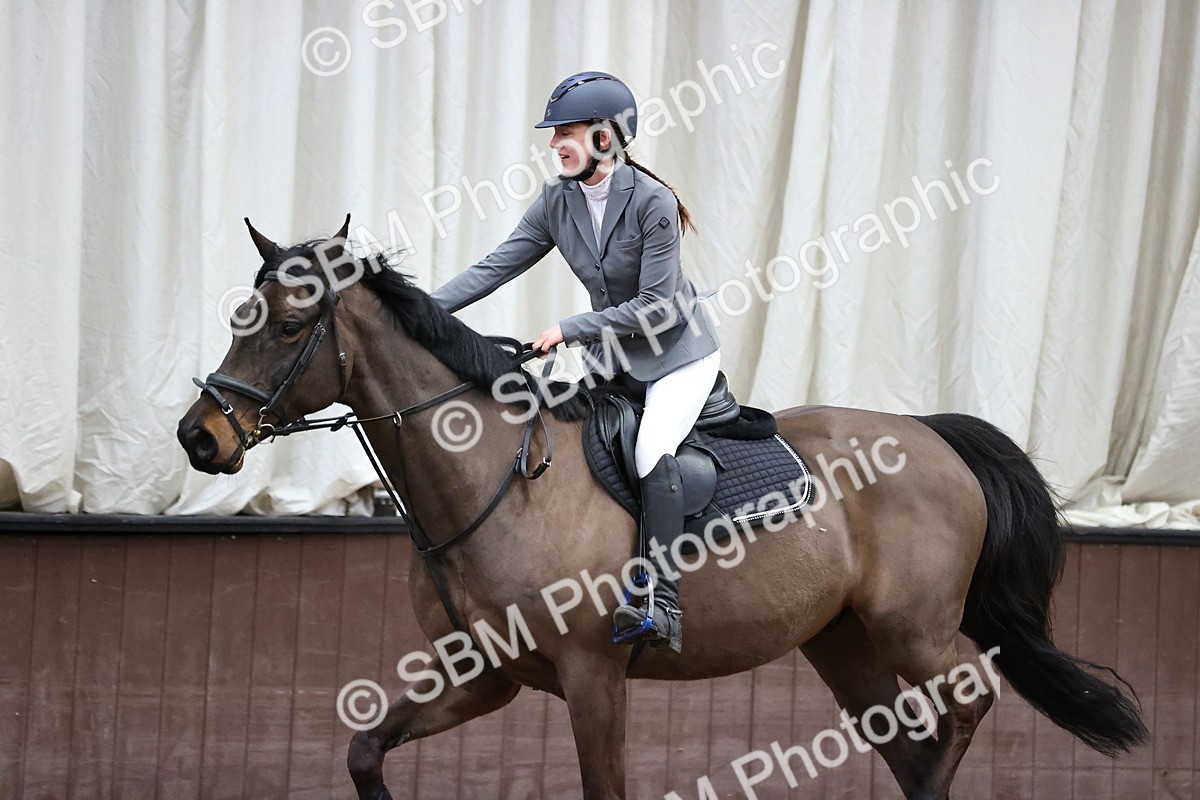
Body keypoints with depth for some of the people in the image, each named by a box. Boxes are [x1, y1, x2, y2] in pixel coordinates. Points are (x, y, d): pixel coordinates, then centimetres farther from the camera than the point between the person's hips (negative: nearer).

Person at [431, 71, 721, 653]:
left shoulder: (653, 203, -21)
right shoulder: (558, 201, -3)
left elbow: (654, 306, -22)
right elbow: (496, 267, -3)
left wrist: (569, 330, -25)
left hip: (679, 351, -8)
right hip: (614, 359, 8)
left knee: (651, 450, -27)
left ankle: (664, 604, -31)